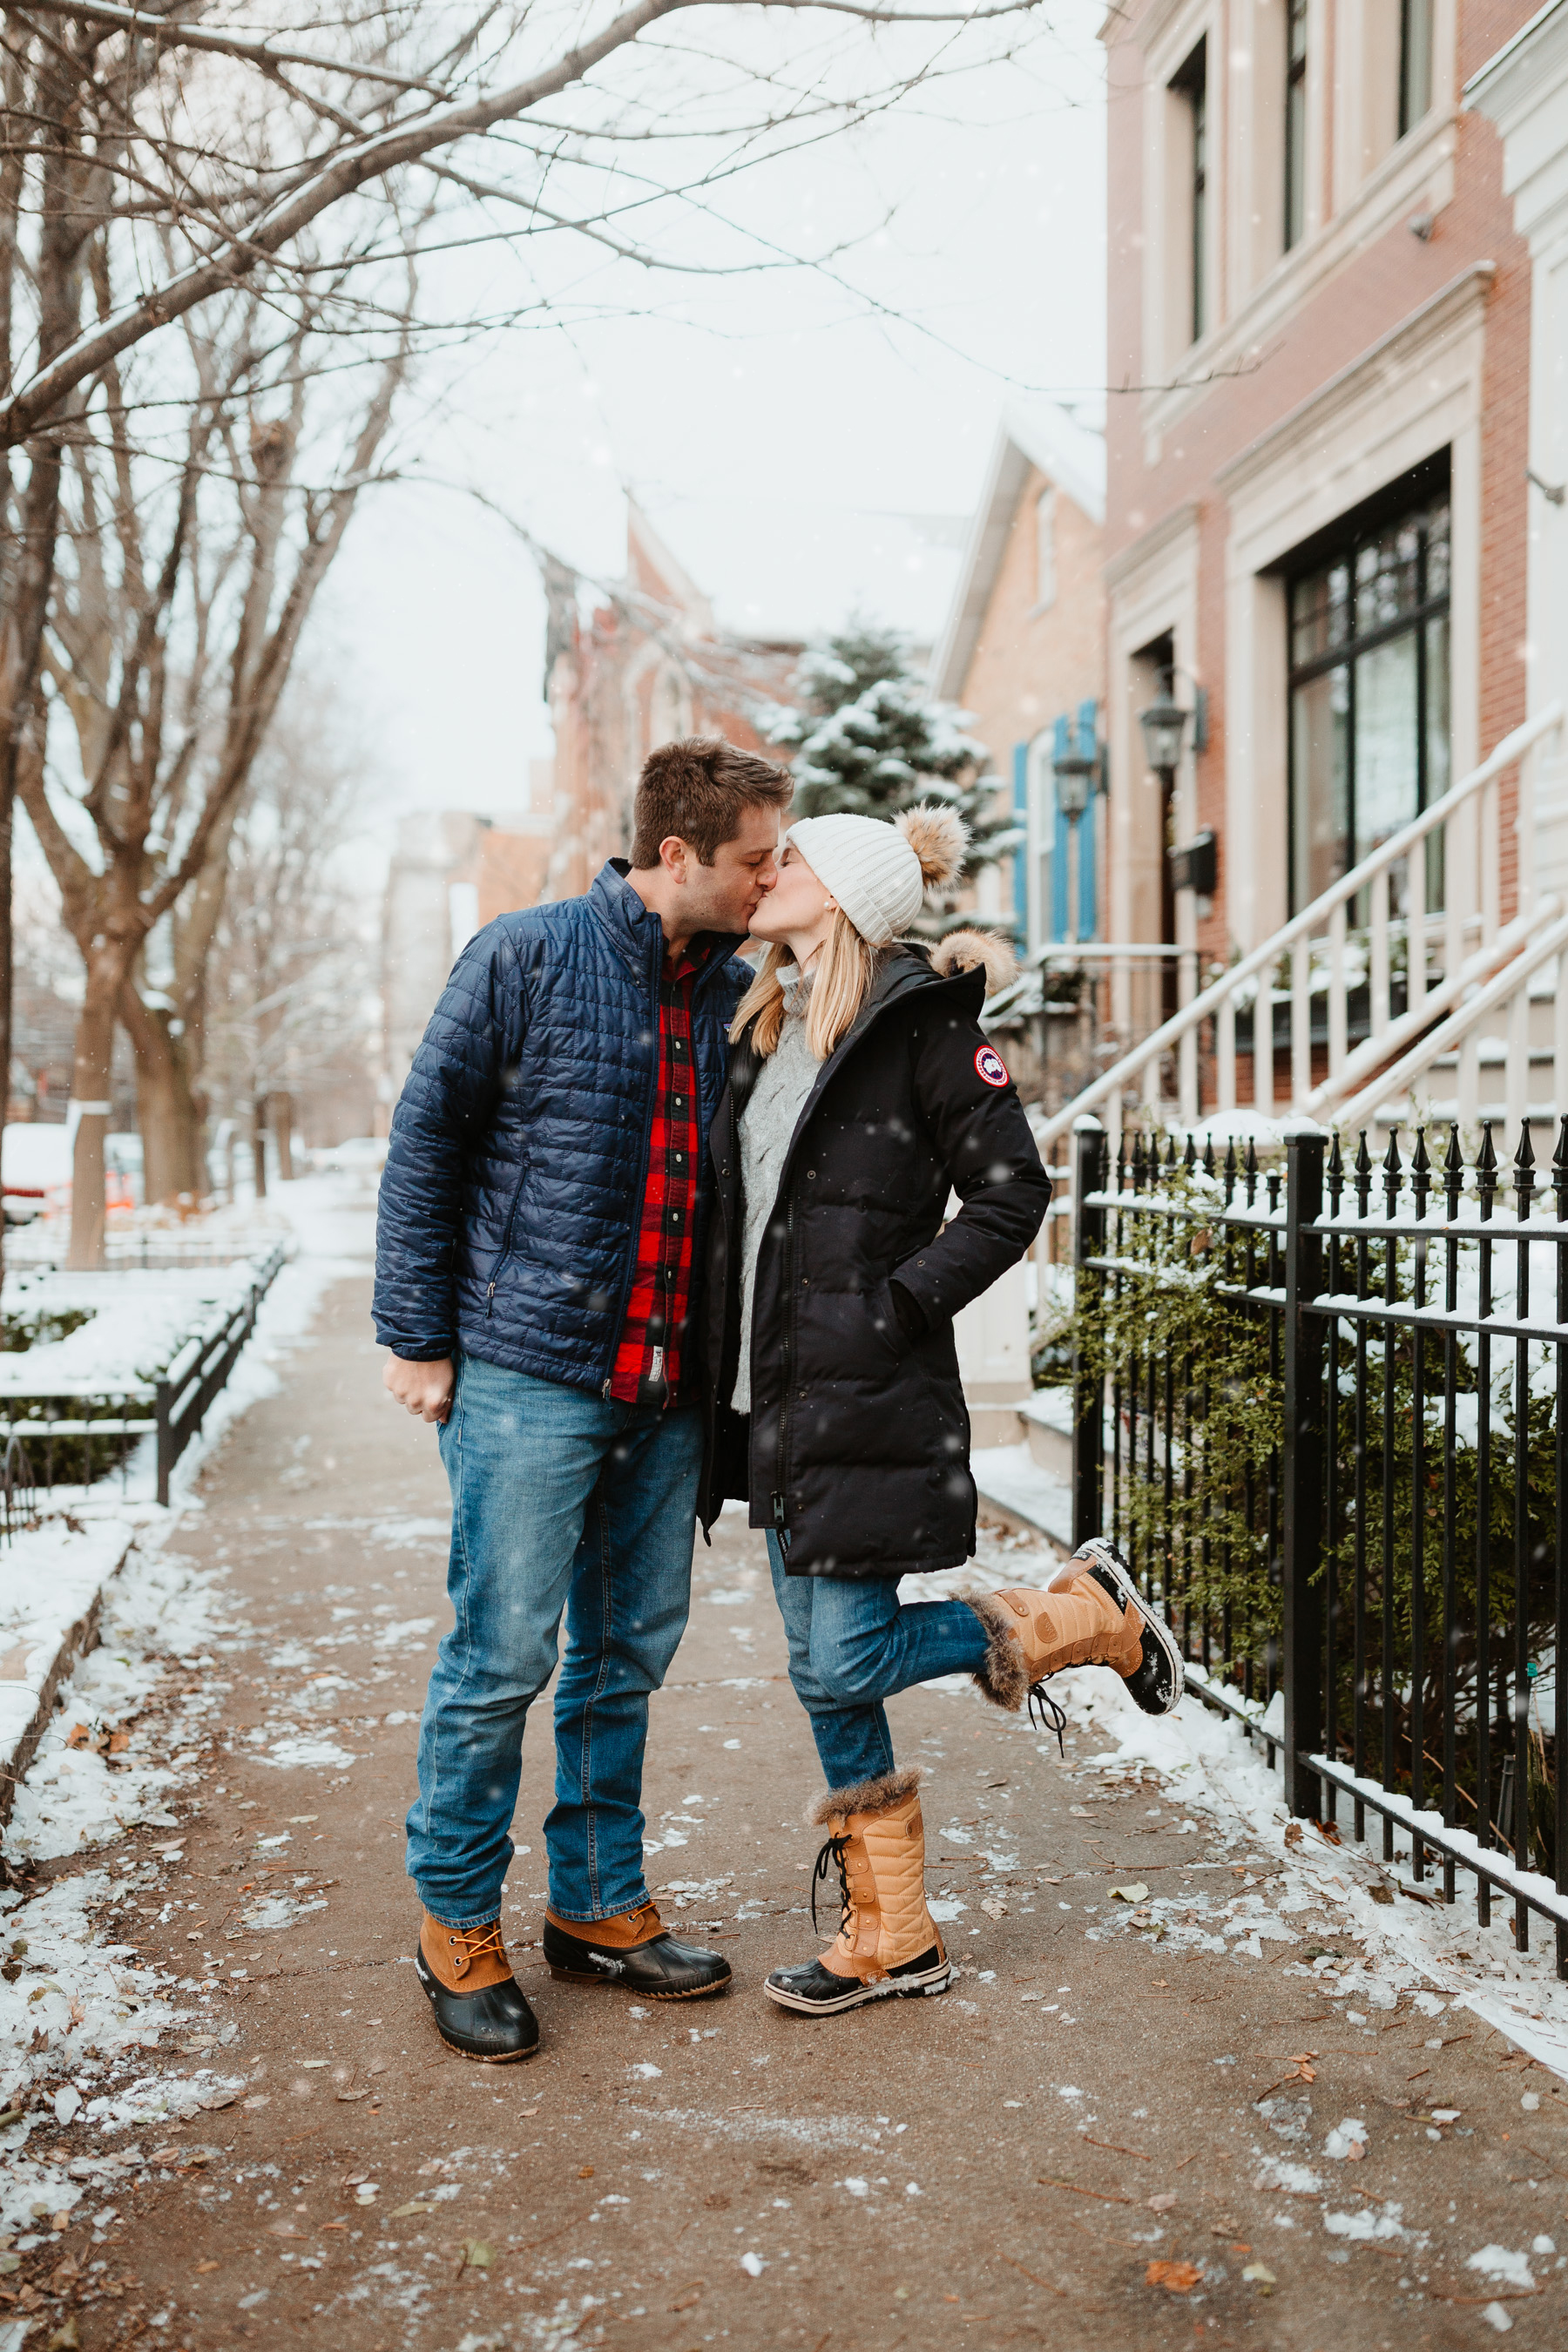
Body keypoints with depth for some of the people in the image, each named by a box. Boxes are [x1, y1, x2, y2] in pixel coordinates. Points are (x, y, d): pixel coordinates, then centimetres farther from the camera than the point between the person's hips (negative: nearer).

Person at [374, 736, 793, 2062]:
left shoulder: (736, 990, 10)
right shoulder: (528, 958, -5)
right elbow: (426, 1141, -3)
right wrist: (417, 1335, -6)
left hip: (667, 1387, 6)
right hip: (529, 1373, -6)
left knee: (630, 1654, 13)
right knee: (503, 1656, -1)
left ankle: (600, 1906, 28)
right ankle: (459, 1927, 16)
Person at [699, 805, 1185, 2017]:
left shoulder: (921, 1020, -9)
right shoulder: (766, 1027, 14)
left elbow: (1012, 1194, -11)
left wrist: (892, 1306, -16)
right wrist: (726, 1368, 13)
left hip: (867, 1403, -8)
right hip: (777, 1401, 8)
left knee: (844, 1666, -7)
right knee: (821, 1672, 10)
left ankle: (1085, 1618, 15)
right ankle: (892, 1938, 23)